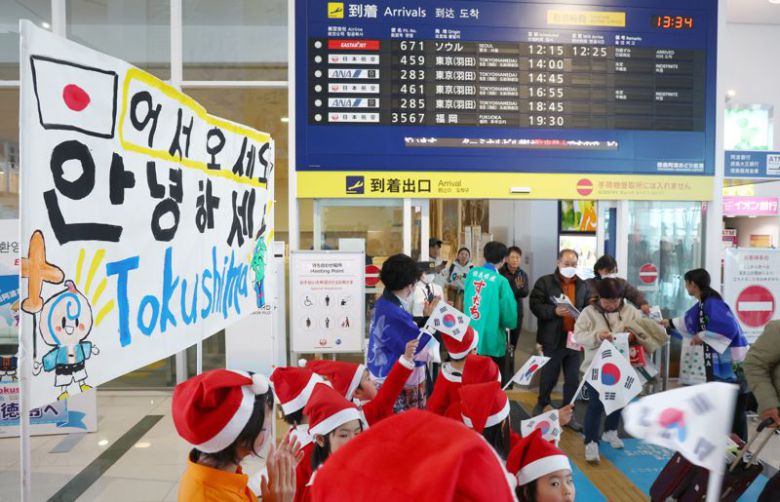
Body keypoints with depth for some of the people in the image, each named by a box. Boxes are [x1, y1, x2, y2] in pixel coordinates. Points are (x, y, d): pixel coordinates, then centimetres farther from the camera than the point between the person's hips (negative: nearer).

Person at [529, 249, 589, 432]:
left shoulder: (583, 285, 10)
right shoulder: (544, 282, -3)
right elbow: (535, 305, -11)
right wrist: (554, 311, -24)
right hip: (553, 339, -4)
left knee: (573, 379, 10)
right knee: (549, 376, 9)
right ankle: (541, 405, 34)